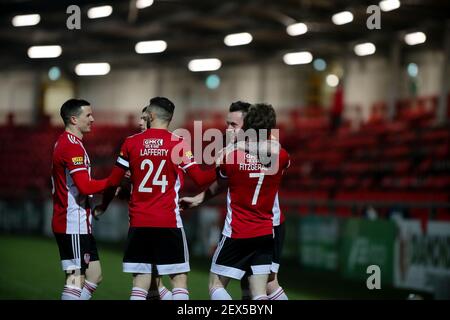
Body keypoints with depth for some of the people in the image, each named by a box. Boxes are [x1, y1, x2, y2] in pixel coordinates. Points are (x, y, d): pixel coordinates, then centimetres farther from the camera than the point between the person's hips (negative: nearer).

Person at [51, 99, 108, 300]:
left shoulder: (63, 143, 17)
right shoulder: (73, 147, -15)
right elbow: (85, 186, -24)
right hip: (74, 224, -10)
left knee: (94, 275, 12)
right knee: (76, 277, -9)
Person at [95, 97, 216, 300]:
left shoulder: (131, 143, 2)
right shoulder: (178, 144, -3)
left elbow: (113, 182, 6)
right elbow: (200, 179, -4)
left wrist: (103, 207, 23)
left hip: (138, 222, 2)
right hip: (169, 222, -2)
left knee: (140, 283, 6)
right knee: (179, 279, 3)